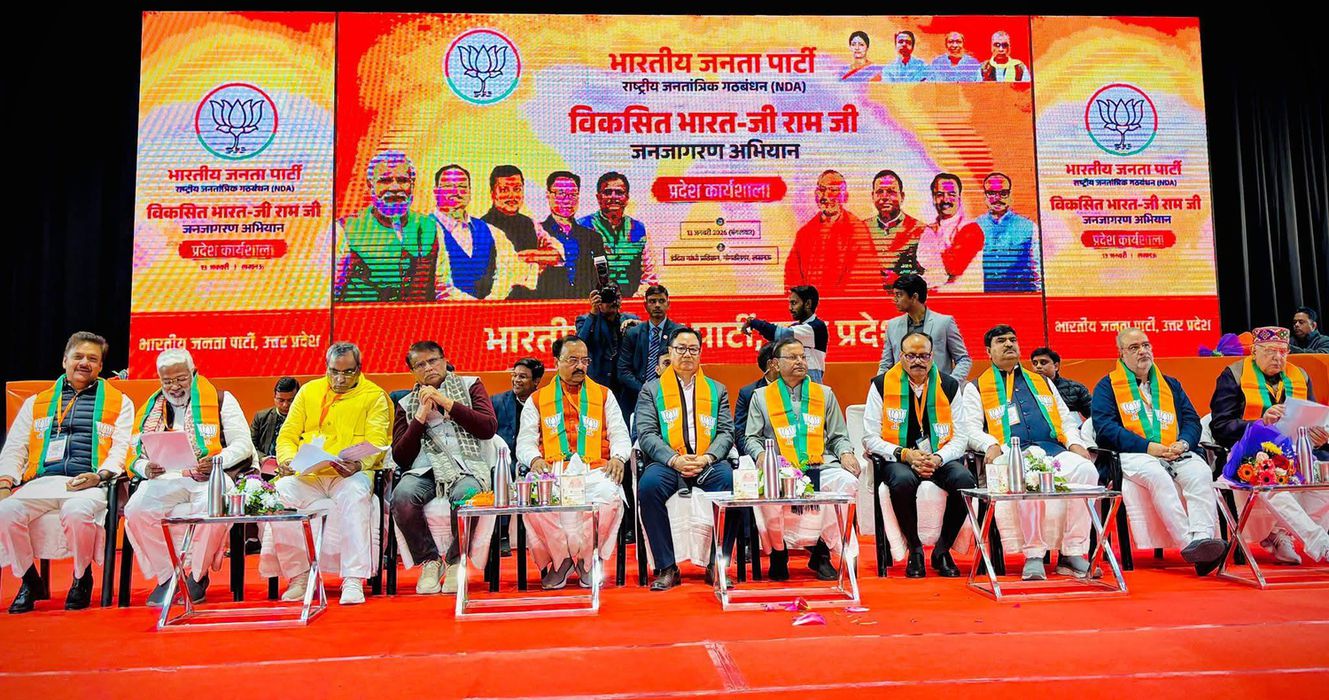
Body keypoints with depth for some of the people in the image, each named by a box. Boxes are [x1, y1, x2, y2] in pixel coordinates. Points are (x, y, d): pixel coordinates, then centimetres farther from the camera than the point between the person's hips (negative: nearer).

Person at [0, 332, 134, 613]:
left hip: (89, 484, -3)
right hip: (40, 482, 3)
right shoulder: (36, 403, 27)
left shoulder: (119, 402, 17)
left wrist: (100, 475, -12)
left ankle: (82, 579, -7)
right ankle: (30, 581, -2)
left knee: (77, 513, -35)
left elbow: (122, 448, 7)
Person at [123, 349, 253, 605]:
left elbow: (243, 444, 2)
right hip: (166, 478, 4)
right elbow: (136, 455, 15)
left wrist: (217, 461, -16)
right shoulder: (151, 409, 18)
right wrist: (146, 468, -9)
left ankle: (197, 576, -11)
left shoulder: (220, 400, 8)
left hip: (210, 477, -3)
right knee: (135, 510, -25)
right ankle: (167, 576, -7)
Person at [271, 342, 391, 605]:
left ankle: (353, 580, -33)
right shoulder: (308, 391, 19)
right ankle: (299, 576, -13)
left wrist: (359, 464, -23)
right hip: (307, 475, 3)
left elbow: (377, 442, -2)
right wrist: (287, 460, -5)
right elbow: (287, 435, 17)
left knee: (355, 493, -37)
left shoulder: (374, 396, 8)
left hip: (349, 475, -3)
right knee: (281, 493, -28)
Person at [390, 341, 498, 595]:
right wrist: (420, 416, 2)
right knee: (402, 496, -32)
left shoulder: (469, 385, 18)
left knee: (464, 496, -36)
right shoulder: (406, 404, 21)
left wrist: (448, 403, 0)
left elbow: (489, 428, 3)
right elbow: (400, 457, 11)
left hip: (467, 466, -2)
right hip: (425, 468, 2)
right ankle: (429, 561, -10)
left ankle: (455, 561, -10)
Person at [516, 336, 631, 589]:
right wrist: (535, 459, -10)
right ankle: (560, 559, -9)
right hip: (551, 470, 0)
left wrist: (618, 457, -7)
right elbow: (525, 442, 13)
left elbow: (620, 435, 16)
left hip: (594, 470, 0)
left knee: (610, 496, -33)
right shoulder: (537, 400, 20)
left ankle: (587, 559, -8)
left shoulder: (603, 395, 21)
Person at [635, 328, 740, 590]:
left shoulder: (717, 390, 20)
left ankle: (718, 564, -15)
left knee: (731, 482, -31)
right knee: (649, 485, -33)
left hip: (708, 463, 1)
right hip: (667, 462, -1)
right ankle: (667, 567, -19)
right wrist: (675, 460, -15)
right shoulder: (651, 389, 14)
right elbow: (646, 433, 1)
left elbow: (726, 432, 9)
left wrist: (706, 458, -11)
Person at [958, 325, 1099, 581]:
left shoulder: (1043, 382, 31)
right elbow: (970, 428, 7)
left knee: (1085, 470, -28)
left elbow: (1067, 419, 27)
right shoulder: (976, 387, 18)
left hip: (1053, 449, 4)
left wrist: (1075, 443, 5)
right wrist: (991, 445, -14)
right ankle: (1033, 555, -27)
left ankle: (1072, 554, -20)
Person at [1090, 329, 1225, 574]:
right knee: (1158, 476, -36)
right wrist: (1147, 446, -14)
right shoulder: (1107, 386, 11)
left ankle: (1203, 538, -41)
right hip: (1133, 454, -4)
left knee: (1201, 473, -28)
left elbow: (1192, 420, 18)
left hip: (1175, 453, 4)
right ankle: (1188, 544, -41)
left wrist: (1183, 443, -6)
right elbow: (1104, 427, -3)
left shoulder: (1171, 385, 27)